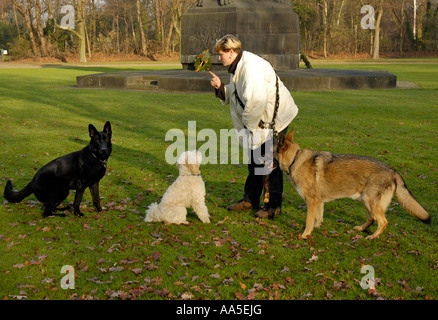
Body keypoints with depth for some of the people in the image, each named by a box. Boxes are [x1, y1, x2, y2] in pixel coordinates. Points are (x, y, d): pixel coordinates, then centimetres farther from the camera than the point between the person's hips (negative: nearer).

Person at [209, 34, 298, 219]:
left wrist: (249, 122, -22)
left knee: (268, 163, -4)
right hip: (257, 120, 10)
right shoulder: (237, 67, 9)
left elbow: (257, 98, -35)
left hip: (274, 119, -10)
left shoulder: (251, 66, -25)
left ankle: (273, 206, 8)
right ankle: (250, 200, 30)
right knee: (254, 160, 17)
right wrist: (220, 87, 1)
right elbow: (233, 96, 18)